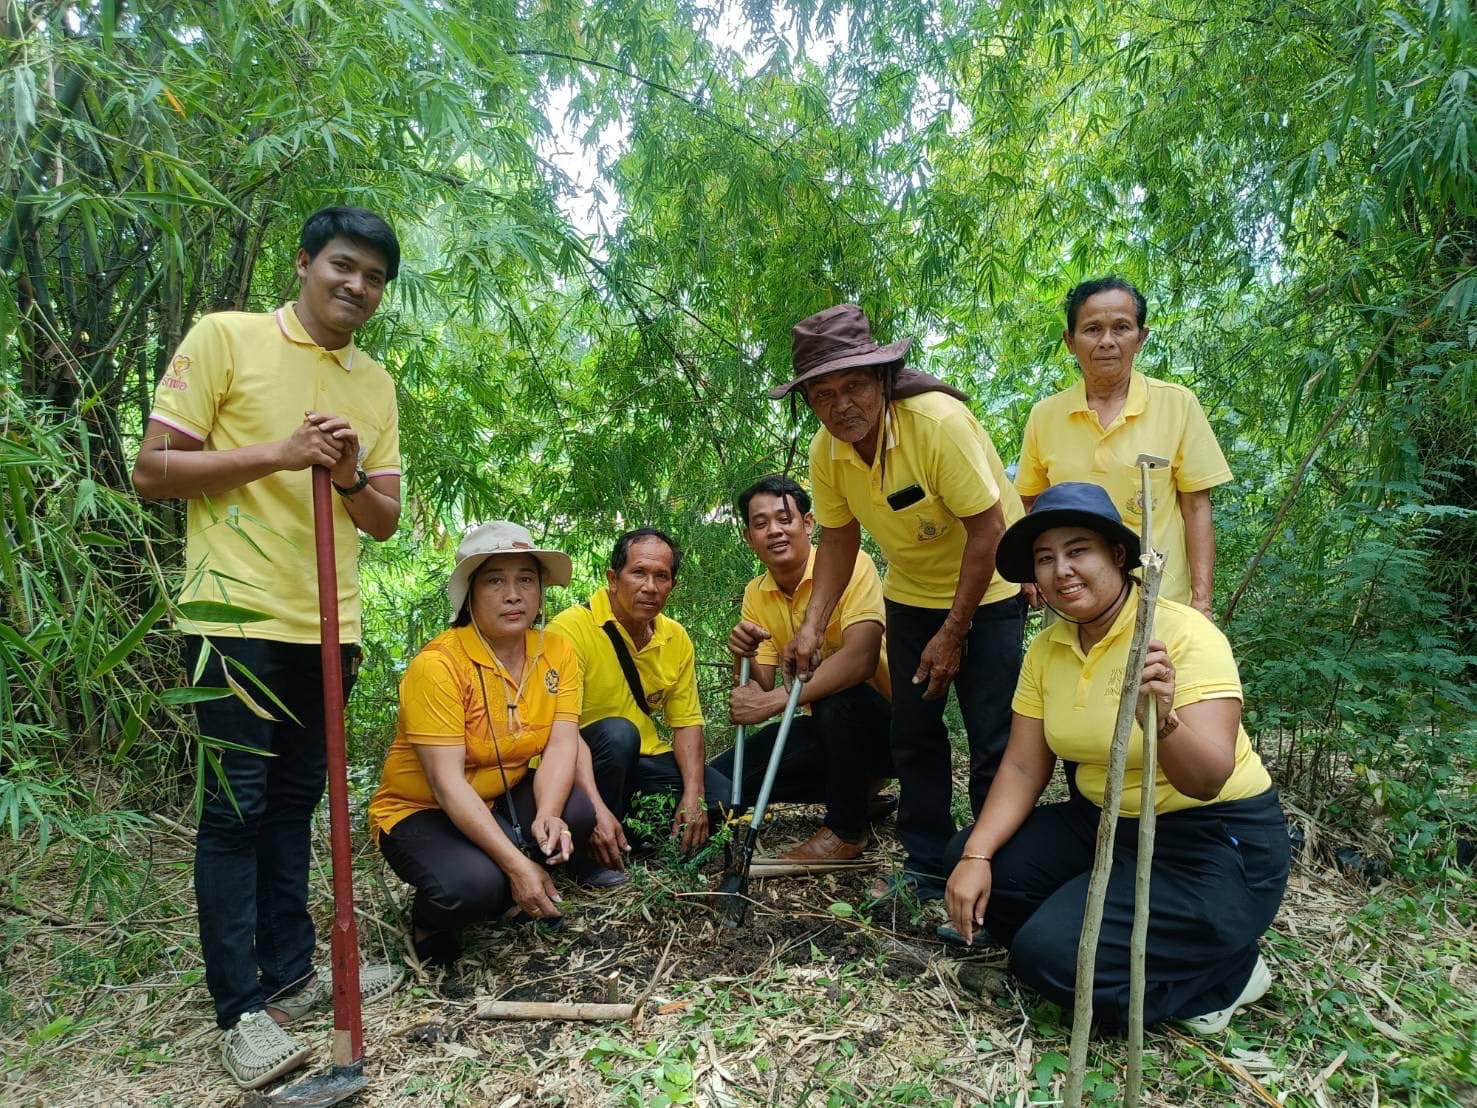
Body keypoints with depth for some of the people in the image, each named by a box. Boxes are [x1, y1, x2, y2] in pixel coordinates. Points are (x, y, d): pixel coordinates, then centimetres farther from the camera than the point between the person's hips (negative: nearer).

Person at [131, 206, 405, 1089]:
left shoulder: (378, 385, 12)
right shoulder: (224, 337, -2)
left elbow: (386, 521, 11)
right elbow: (152, 470, -6)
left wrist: (350, 475, -10)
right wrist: (278, 454, -17)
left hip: (330, 624, 5)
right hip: (239, 615, -5)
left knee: (293, 802, 14)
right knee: (236, 808, 0)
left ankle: (290, 973, 26)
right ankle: (240, 1009, 10)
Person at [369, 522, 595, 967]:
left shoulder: (557, 653, -6)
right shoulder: (437, 664, -23)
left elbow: (561, 745, -15)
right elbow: (447, 783, -27)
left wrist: (547, 817, -35)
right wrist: (517, 864, -32)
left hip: (504, 801, 5)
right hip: (420, 811, -5)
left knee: (577, 811, -24)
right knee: (474, 885, -34)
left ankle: (516, 898, 5)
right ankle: (431, 919, 4)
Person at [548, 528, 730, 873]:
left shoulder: (676, 638, 2)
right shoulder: (571, 628, -20)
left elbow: (686, 722, 4)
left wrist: (693, 794, -11)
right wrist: (597, 808, -38)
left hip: (644, 761, 6)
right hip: (583, 763, -5)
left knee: (723, 797, -11)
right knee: (618, 732, -35)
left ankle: (631, 831, 8)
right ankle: (592, 853, -16)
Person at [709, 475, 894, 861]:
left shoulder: (850, 565, -19)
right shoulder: (756, 595, 0)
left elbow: (860, 658, -35)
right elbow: (761, 689, -3)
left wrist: (773, 701, -36)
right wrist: (744, 658, -25)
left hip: (880, 718, -6)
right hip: (823, 726, 6)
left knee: (835, 696, -37)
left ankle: (847, 829, -14)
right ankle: (856, 788, 11)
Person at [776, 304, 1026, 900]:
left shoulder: (938, 421, -31)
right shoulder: (826, 451, -12)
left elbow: (988, 527, -27)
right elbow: (839, 538, -2)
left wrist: (952, 635, -22)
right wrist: (813, 625, -14)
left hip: (987, 591, -5)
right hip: (912, 595, 6)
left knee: (993, 744, -7)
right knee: (913, 736, 9)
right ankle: (927, 869, 23)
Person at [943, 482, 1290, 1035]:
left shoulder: (1183, 634, -22)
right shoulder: (1047, 648, -2)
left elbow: (1207, 782, -29)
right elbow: (1023, 767, -2)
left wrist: (1161, 718, -50)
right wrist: (976, 856, -15)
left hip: (1216, 844, -7)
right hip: (1106, 825, 8)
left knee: (1051, 956, -21)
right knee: (967, 859, -4)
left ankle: (1224, 973, 5)